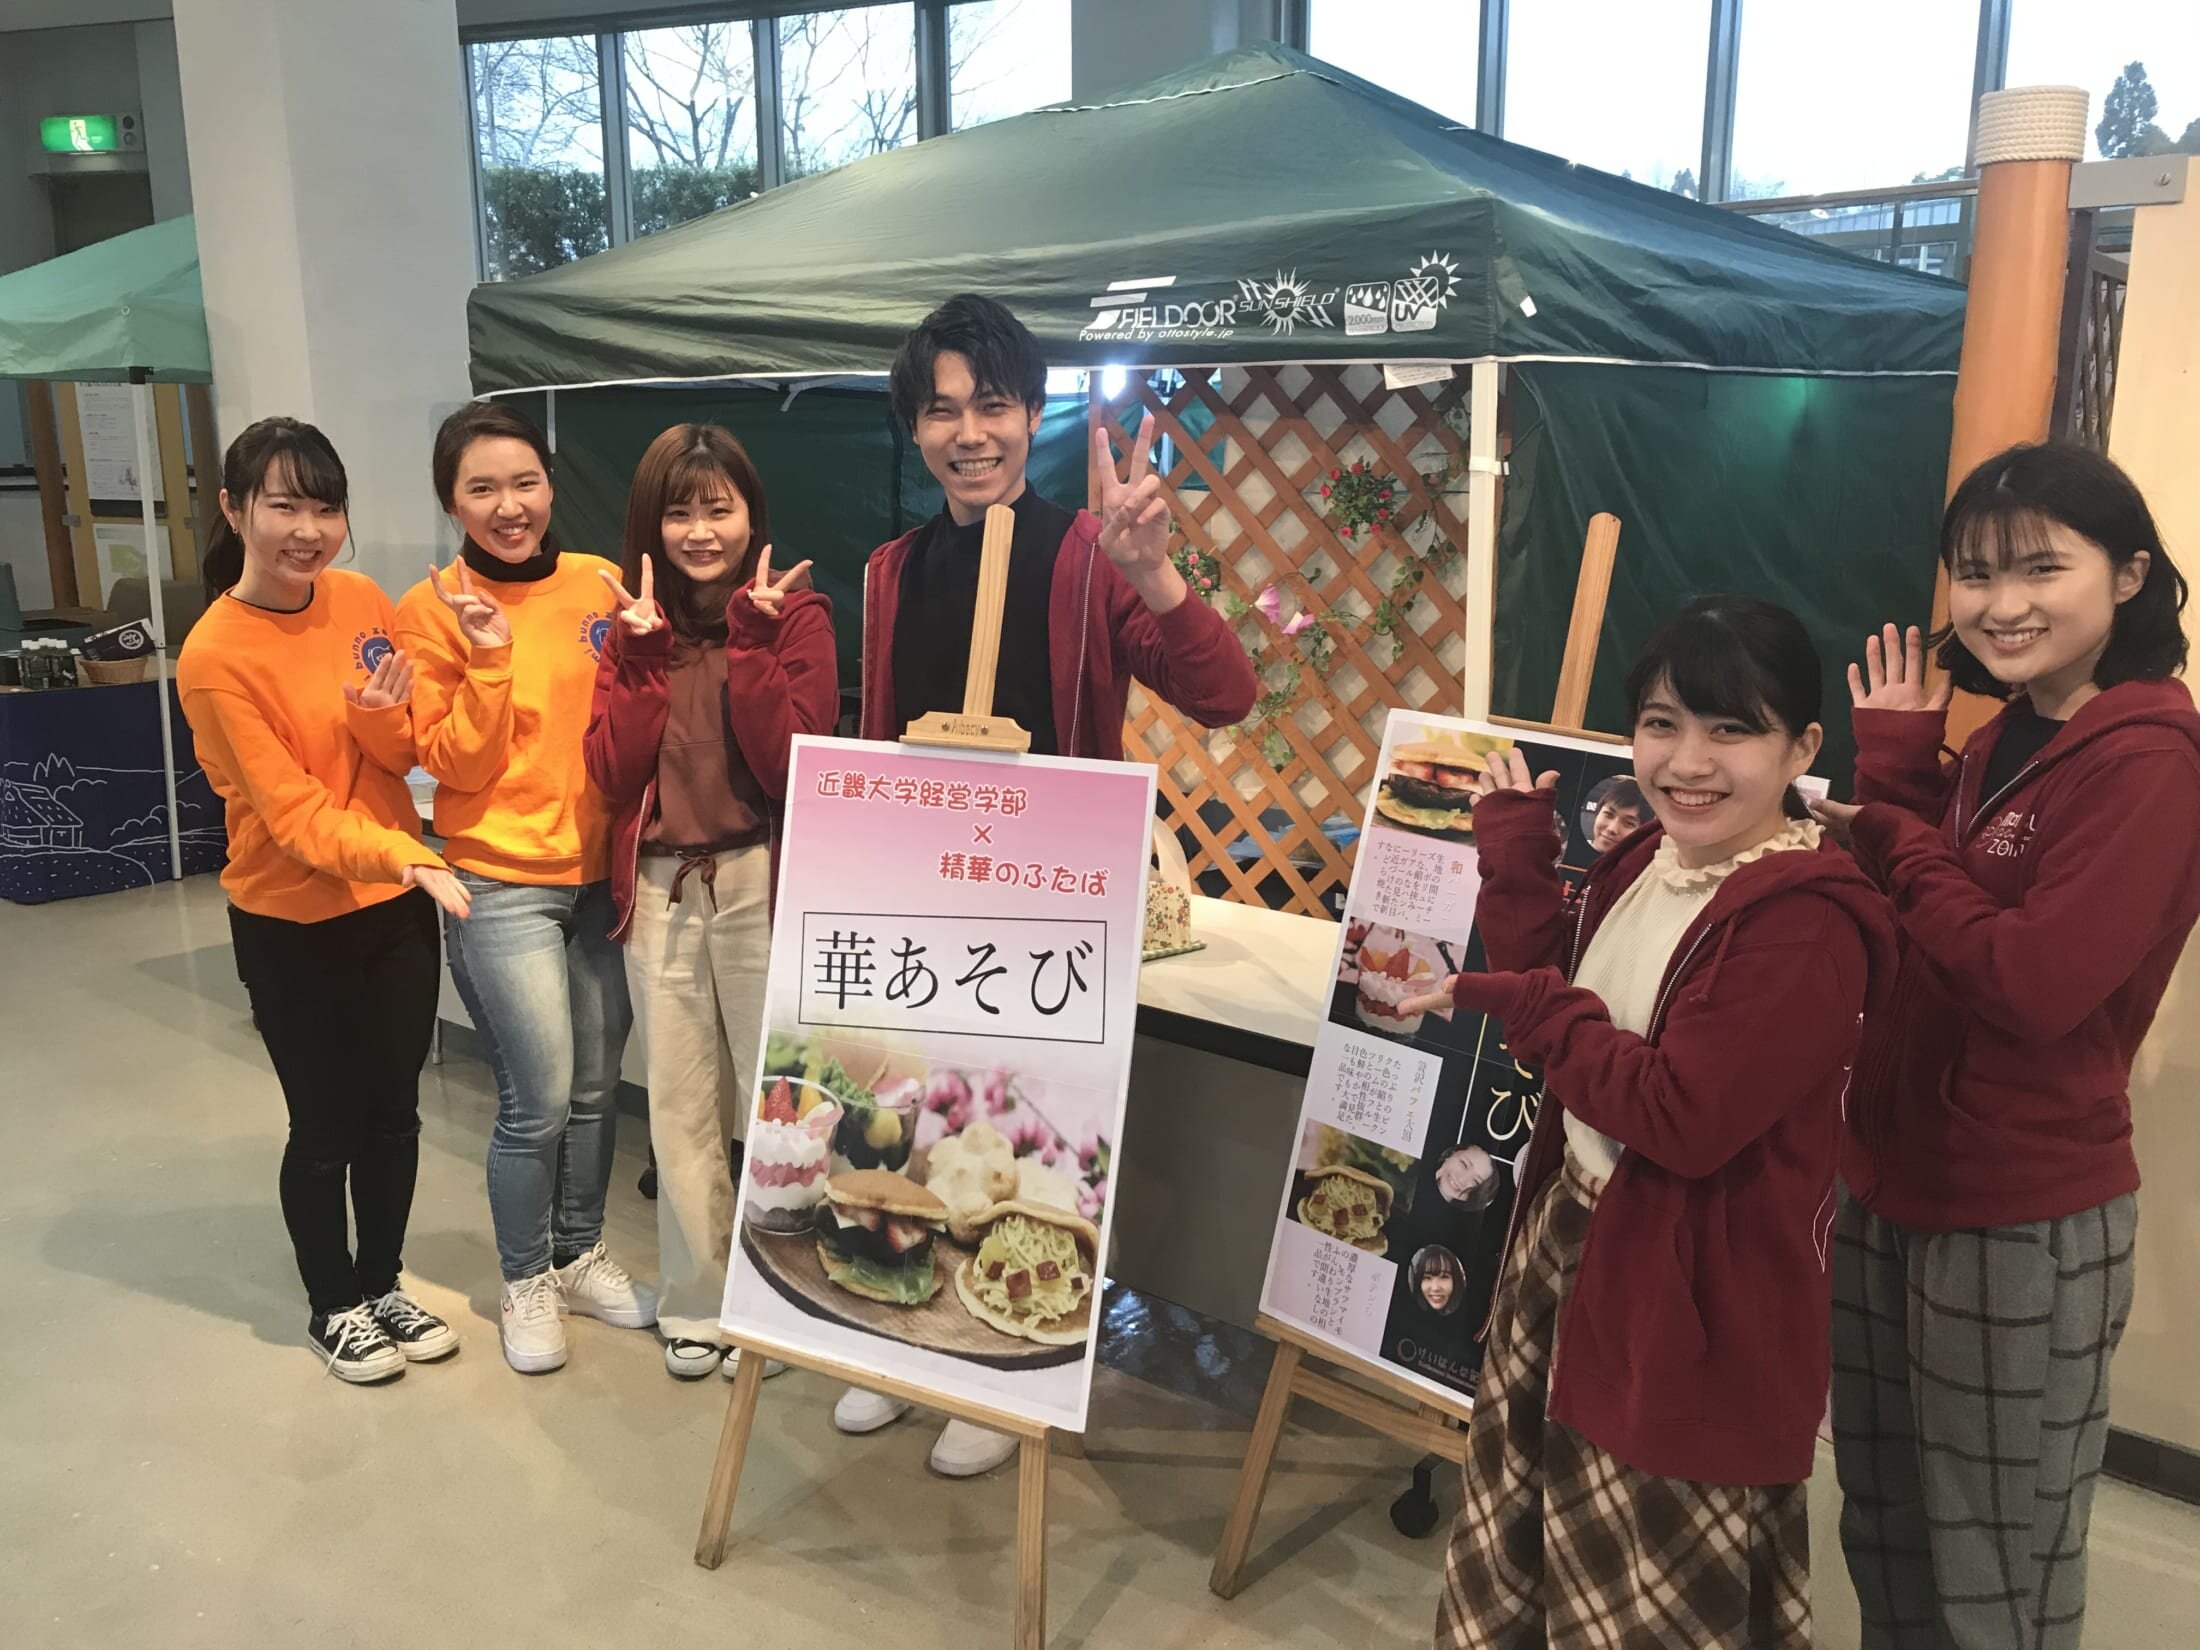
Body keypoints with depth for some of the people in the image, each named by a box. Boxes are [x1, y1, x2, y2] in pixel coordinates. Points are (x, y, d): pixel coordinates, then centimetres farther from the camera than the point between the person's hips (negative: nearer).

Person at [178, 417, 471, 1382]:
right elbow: (291, 811, -22)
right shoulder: (215, 656, -18)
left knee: (393, 1111, 15)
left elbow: (405, 757, 2)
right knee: (326, 1125, 9)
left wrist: (378, 716, -21)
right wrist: (409, 857, -37)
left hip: (396, 905, 5)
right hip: (291, 926, -4)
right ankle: (333, 1306, 31)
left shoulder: (363, 603, -3)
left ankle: (384, 1283, 36)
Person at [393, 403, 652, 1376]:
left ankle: (581, 1256, 33)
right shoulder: (432, 611, -6)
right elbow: (455, 766, -8)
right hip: (501, 883, -4)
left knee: (597, 1087, 12)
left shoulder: (597, 584, 3)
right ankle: (526, 1282, 22)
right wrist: (488, 659, -20)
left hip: (598, 873, 4)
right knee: (539, 1100, -1)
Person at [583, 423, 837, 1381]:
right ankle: (697, 1306, 27)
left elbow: (792, 764, -15)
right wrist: (648, 651, -10)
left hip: (765, 885, -3)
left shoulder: (795, 613, -3)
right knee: (681, 1110, 11)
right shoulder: (634, 627, 8)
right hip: (658, 893, 4)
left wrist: (750, 637, -17)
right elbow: (612, 776, -4)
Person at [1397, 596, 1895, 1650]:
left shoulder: (1807, 921, -24)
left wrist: (1525, 1003, -19)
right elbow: (1554, 995, 3)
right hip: (1569, 1244, 8)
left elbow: (1682, 1119, -27)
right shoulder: (1646, 860, 3)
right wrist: (1514, 853, -3)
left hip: (1692, 1300, -8)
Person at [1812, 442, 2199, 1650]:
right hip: (1890, 1188, 8)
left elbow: (2033, 984, -27)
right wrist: (1895, 770, -4)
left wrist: (1896, 842, -15)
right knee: (1883, 1541, 24)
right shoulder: (1999, 739, 8)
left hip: (2023, 1223, -8)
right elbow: (1895, 940, 5)